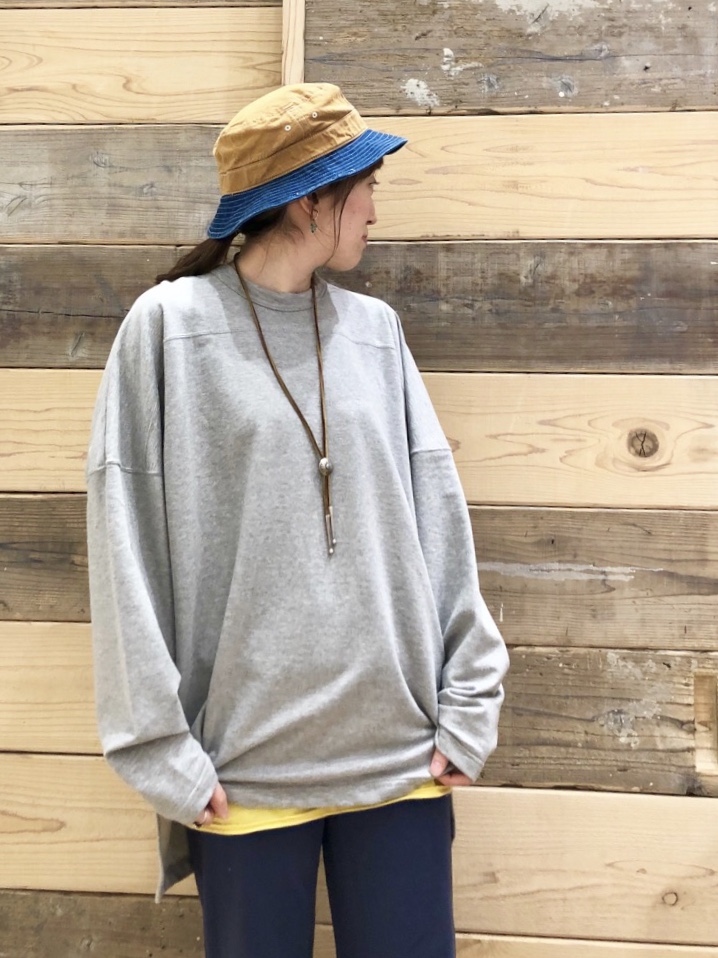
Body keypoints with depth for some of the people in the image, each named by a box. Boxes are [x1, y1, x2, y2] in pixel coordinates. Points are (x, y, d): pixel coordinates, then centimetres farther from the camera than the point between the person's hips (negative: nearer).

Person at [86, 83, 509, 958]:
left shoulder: (375, 329, 8)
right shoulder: (170, 326, -3)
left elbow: (437, 516, 6)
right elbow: (128, 545, -5)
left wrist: (469, 704, 2)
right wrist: (160, 746, -7)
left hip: (402, 754, 3)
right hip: (246, 763, -3)